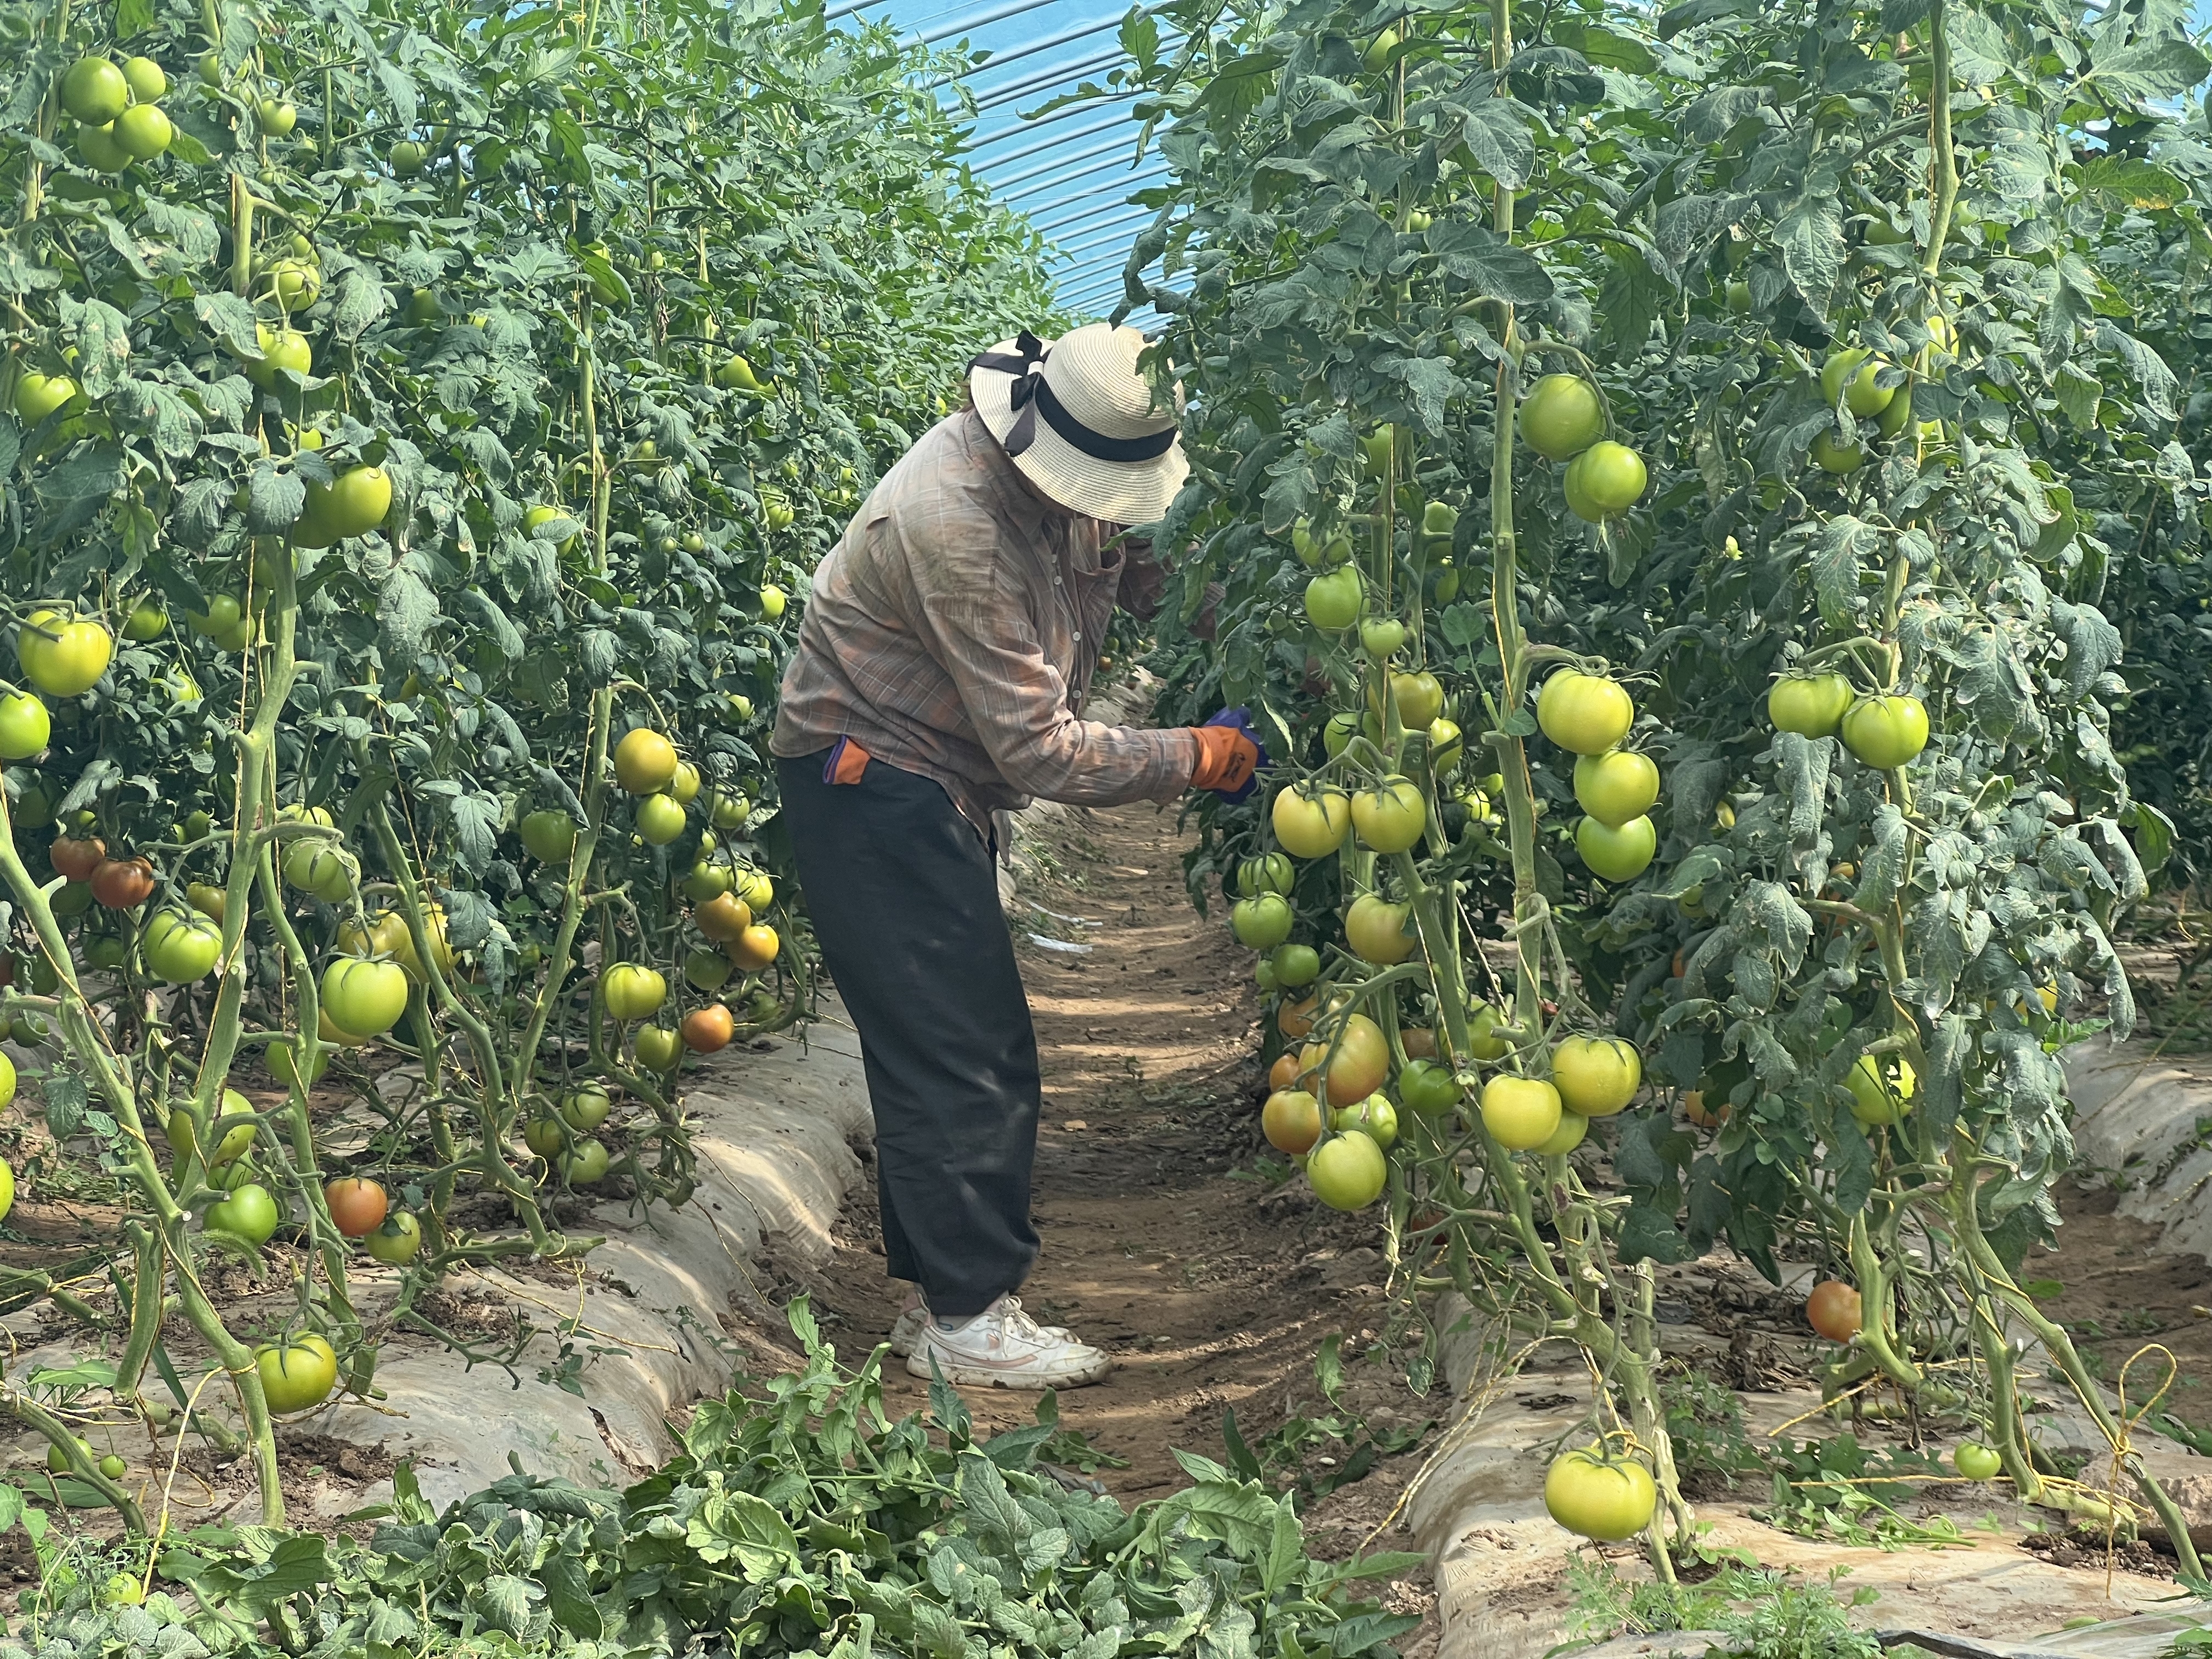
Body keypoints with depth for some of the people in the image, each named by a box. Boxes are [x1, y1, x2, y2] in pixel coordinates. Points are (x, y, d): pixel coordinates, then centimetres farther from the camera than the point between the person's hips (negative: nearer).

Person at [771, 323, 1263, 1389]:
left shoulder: (1053, 474, -2)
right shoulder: (955, 524, -29)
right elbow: (1038, 749, -27)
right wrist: (1197, 758, -19)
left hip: (935, 789, 10)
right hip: (872, 785, -10)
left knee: (949, 1056, 12)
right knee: (960, 1059, -9)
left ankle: (940, 1297, 20)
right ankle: (968, 1319, -2)